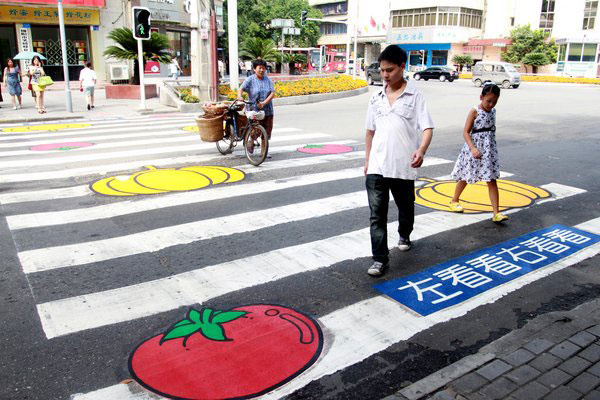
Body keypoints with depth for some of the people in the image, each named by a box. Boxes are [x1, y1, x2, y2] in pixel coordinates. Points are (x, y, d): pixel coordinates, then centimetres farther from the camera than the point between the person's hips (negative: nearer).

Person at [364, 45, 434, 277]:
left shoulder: (415, 97, -3)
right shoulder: (377, 98, 9)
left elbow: (427, 128, -11)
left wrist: (421, 150, -30)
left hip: (403, 167, -2)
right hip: (377, 167, 2)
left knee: (405, 208, 18)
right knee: (377, 214, -5)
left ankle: (404, 236, 47)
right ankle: (380, 259, 0)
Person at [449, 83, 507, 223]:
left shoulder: (493, 111, 7)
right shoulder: (474, 111, -12)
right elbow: (466, 132, -16)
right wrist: (473, 148, -27)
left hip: (489, 149, 5)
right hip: (474, 148, -4)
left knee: (492, 180, -3)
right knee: (465, 178, 13)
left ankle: (496, 213, -5)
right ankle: (454, 201, 36)